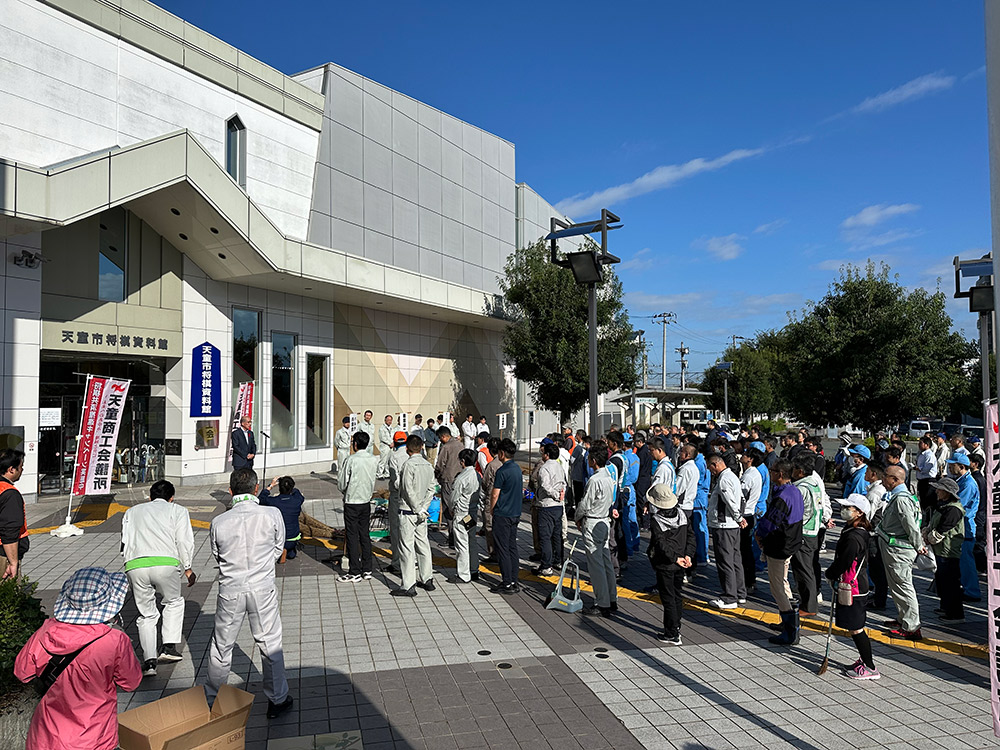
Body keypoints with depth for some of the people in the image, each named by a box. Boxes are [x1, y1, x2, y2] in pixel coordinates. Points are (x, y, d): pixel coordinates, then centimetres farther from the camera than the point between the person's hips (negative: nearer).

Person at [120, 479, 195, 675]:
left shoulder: (132, 511, 29)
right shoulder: (178, 510, 19)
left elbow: (125, 544, 21)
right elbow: (184, 541, 8)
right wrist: (187, 568, 16)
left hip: (134, 565, 3)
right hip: (165, 562, -2)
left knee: (146, 614, 16)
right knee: (174, 602, 23)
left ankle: (149, 661, 6)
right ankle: (169, 646, 10)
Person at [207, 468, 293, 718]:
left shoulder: (218, 522, -7)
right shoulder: (272, 515, -11)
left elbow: (218, 556, 7)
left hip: (230, 591, 2)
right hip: (262, 588, -1)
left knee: (221, 647, 19)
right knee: (270, 645, 12)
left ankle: (212, 699, 37)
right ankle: (277, 699, 24)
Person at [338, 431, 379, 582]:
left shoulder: (351, 460, -16)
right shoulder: (374, 460, 0)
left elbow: (341, 483, -10)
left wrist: (346, 491, 10)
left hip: (352, 503, -5)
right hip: (366, 501, 5)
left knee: (352, 536, 2)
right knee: (365, 535, 12)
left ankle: (355, 573, 7)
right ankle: (367, 570, 18)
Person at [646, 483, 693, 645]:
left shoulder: (655, 521, -18)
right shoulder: (681, 514, 1)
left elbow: (661, 543, -23)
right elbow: (691, 536, 2)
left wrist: (675, 558, -17)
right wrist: (687, 555, -2)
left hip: (664, 565, -6)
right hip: (679, 565, 6)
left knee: (668, 598, 2)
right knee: (677, 595, 19)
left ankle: (672, 635, 8)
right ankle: (675, 627, 31)